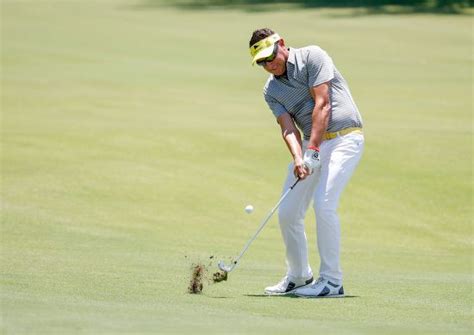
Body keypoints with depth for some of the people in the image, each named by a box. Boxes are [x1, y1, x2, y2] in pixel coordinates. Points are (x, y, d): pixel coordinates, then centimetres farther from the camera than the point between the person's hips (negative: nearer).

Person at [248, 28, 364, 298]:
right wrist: (298, 158, -23)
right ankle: (298, 277, 19)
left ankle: (332, 282, -13)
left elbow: (322, 105, -14)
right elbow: (288, 127, -3)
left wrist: (312, 151, -19)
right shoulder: (271, 91, 10)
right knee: (288, 212, 2)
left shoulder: (312, 57, -8)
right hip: (312, 144, 7)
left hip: (344, 137, -7)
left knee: (324, 204, -20)